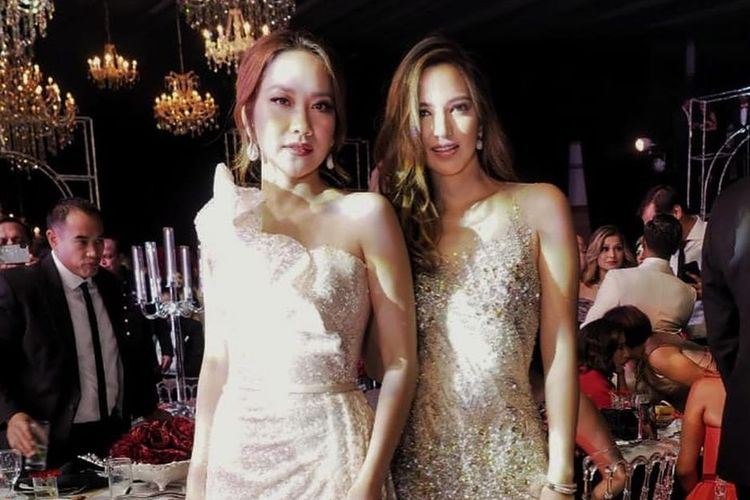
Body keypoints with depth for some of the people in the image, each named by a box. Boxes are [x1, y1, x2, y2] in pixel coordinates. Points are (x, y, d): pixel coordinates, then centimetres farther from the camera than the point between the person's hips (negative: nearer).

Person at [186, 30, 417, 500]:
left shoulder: (364, 214, -9)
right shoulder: (221, 219, 2)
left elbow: (401, 362, -9)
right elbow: (217, 357, 7)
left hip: (332, 452, -3)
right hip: (236, 454, 4)